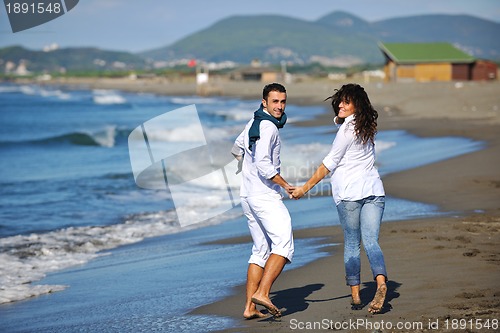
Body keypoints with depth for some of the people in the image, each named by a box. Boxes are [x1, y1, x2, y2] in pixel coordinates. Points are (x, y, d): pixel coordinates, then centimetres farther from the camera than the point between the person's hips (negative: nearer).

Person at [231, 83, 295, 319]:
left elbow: (237, 150, 32)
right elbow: (264, 165, -21)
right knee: (284, 244, -16)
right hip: (265, 195, -10)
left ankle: (250, 307, 6)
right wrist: (286, 185, -15)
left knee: (261, 250, 11)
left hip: (249, 196, 10)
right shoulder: (268, 127, -13)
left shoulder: (253, 123, 17)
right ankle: (262, 293, -27)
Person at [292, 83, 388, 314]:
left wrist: (305, 187, -1)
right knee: (371, 241, -3)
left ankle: (355, 296, 6)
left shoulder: (347, 129, -8)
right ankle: (380, 282, -27)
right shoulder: (367, 128, 15)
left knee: (351, 244, 4)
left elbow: (329, 164, -6)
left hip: (349, 193, -5)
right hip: (374, 190, 6)